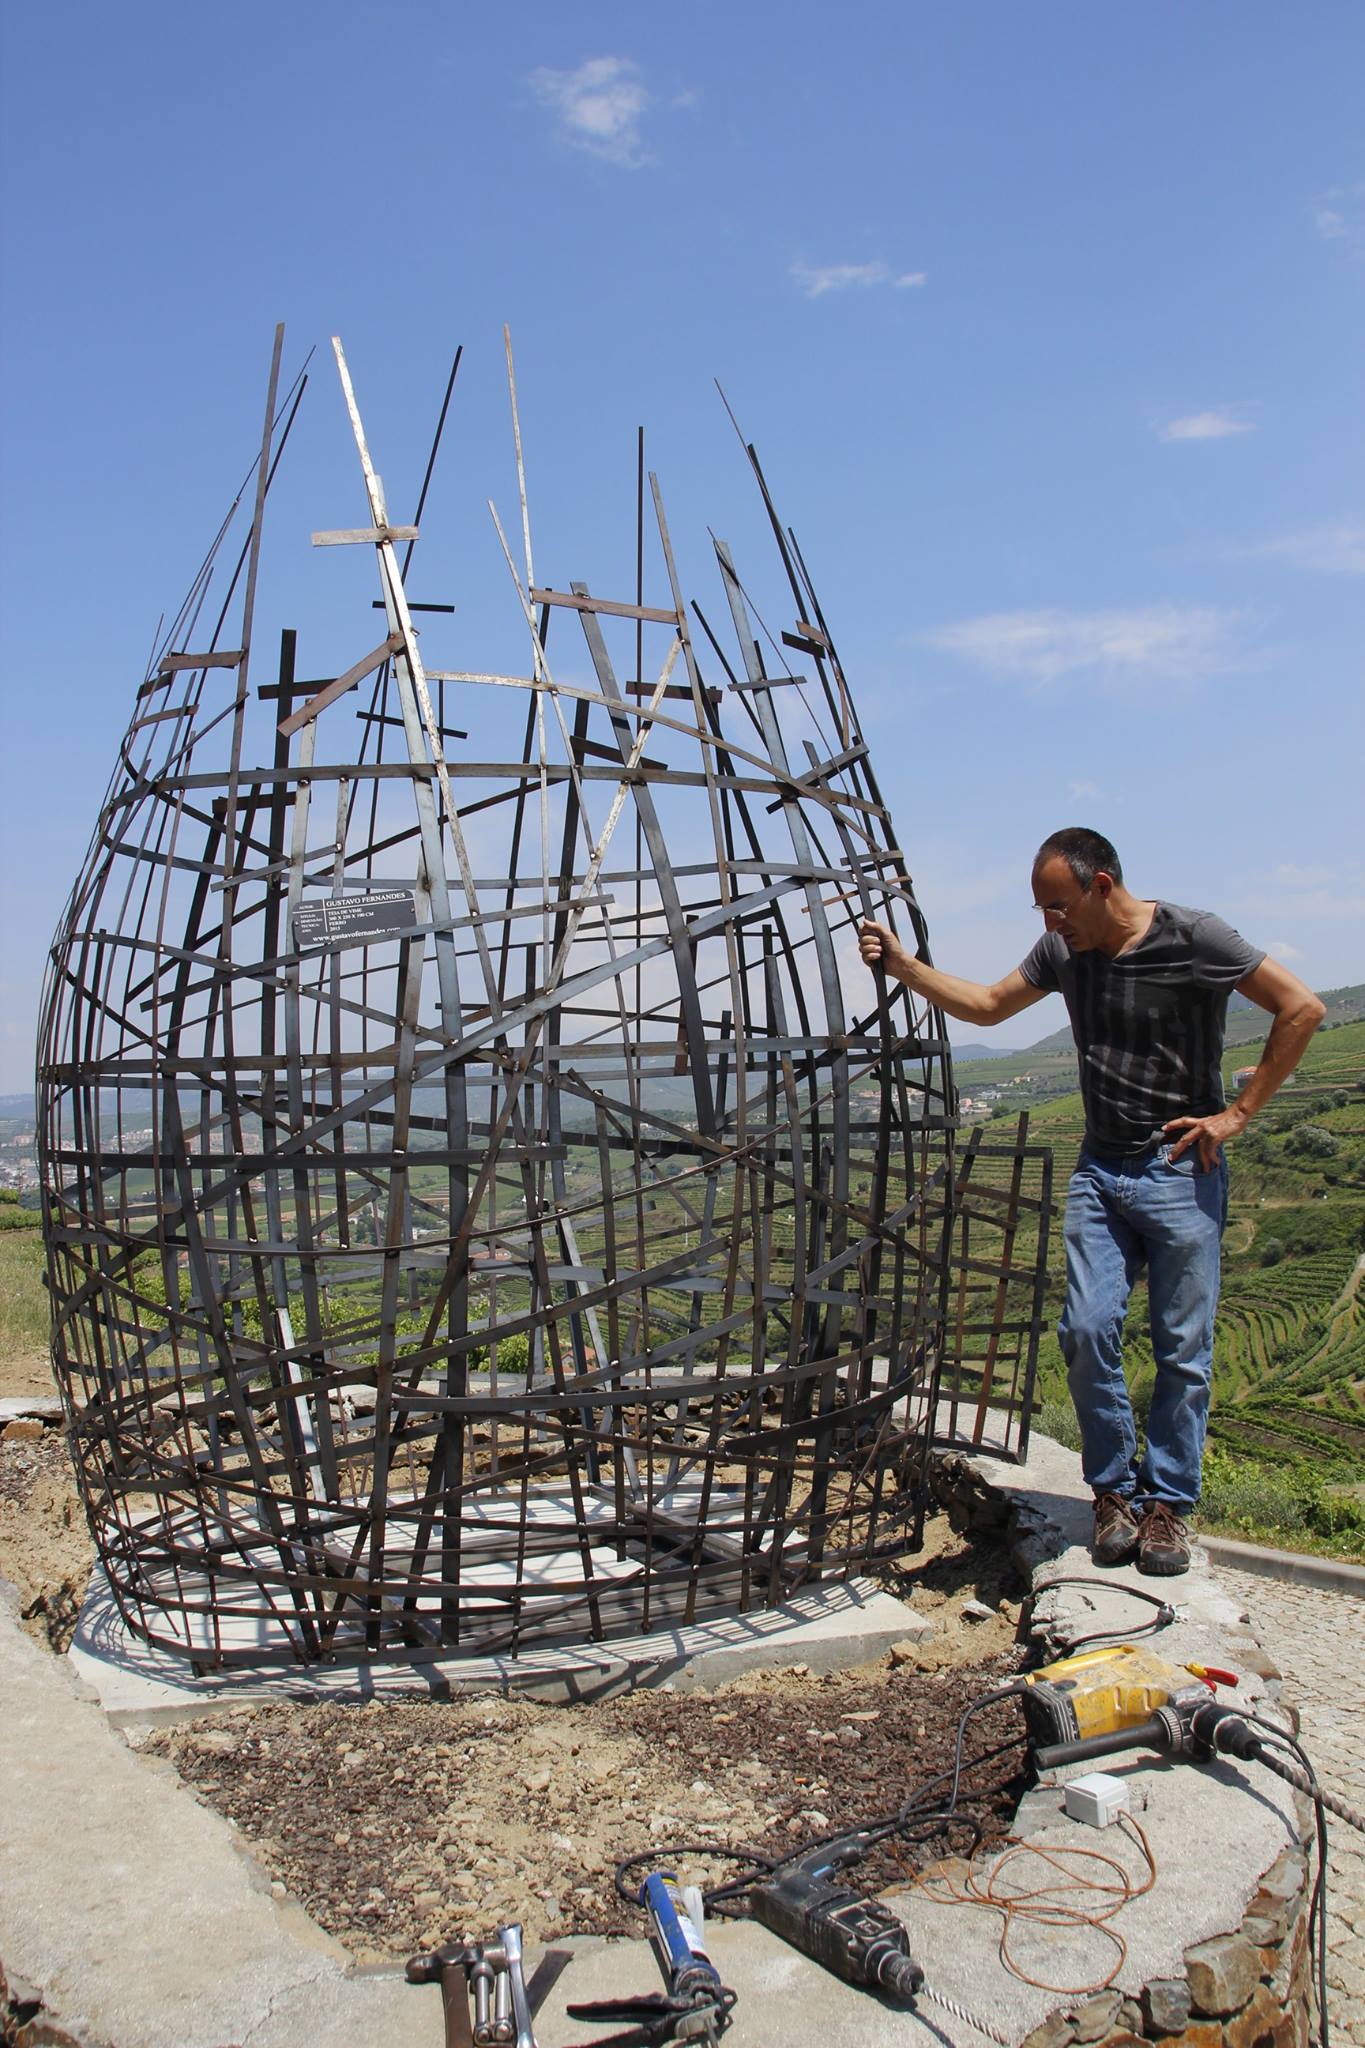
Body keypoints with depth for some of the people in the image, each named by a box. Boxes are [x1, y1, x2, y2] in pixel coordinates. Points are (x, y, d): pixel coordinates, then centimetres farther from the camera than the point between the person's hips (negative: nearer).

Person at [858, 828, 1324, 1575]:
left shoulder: (1193, 939, -12)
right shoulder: (1063, 950, 5)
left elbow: (1302, 1009, -8)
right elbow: (987, 1005, 17)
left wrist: (1239, 1113, -9)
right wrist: (900, 963, 7)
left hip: (1181, 1171, -4)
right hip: (1099, 1169, 4)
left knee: (1182, 1346, 2)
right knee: (1087, 1330, -4)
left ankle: (1167, 1500, 17)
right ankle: (1114, 1489, 14)